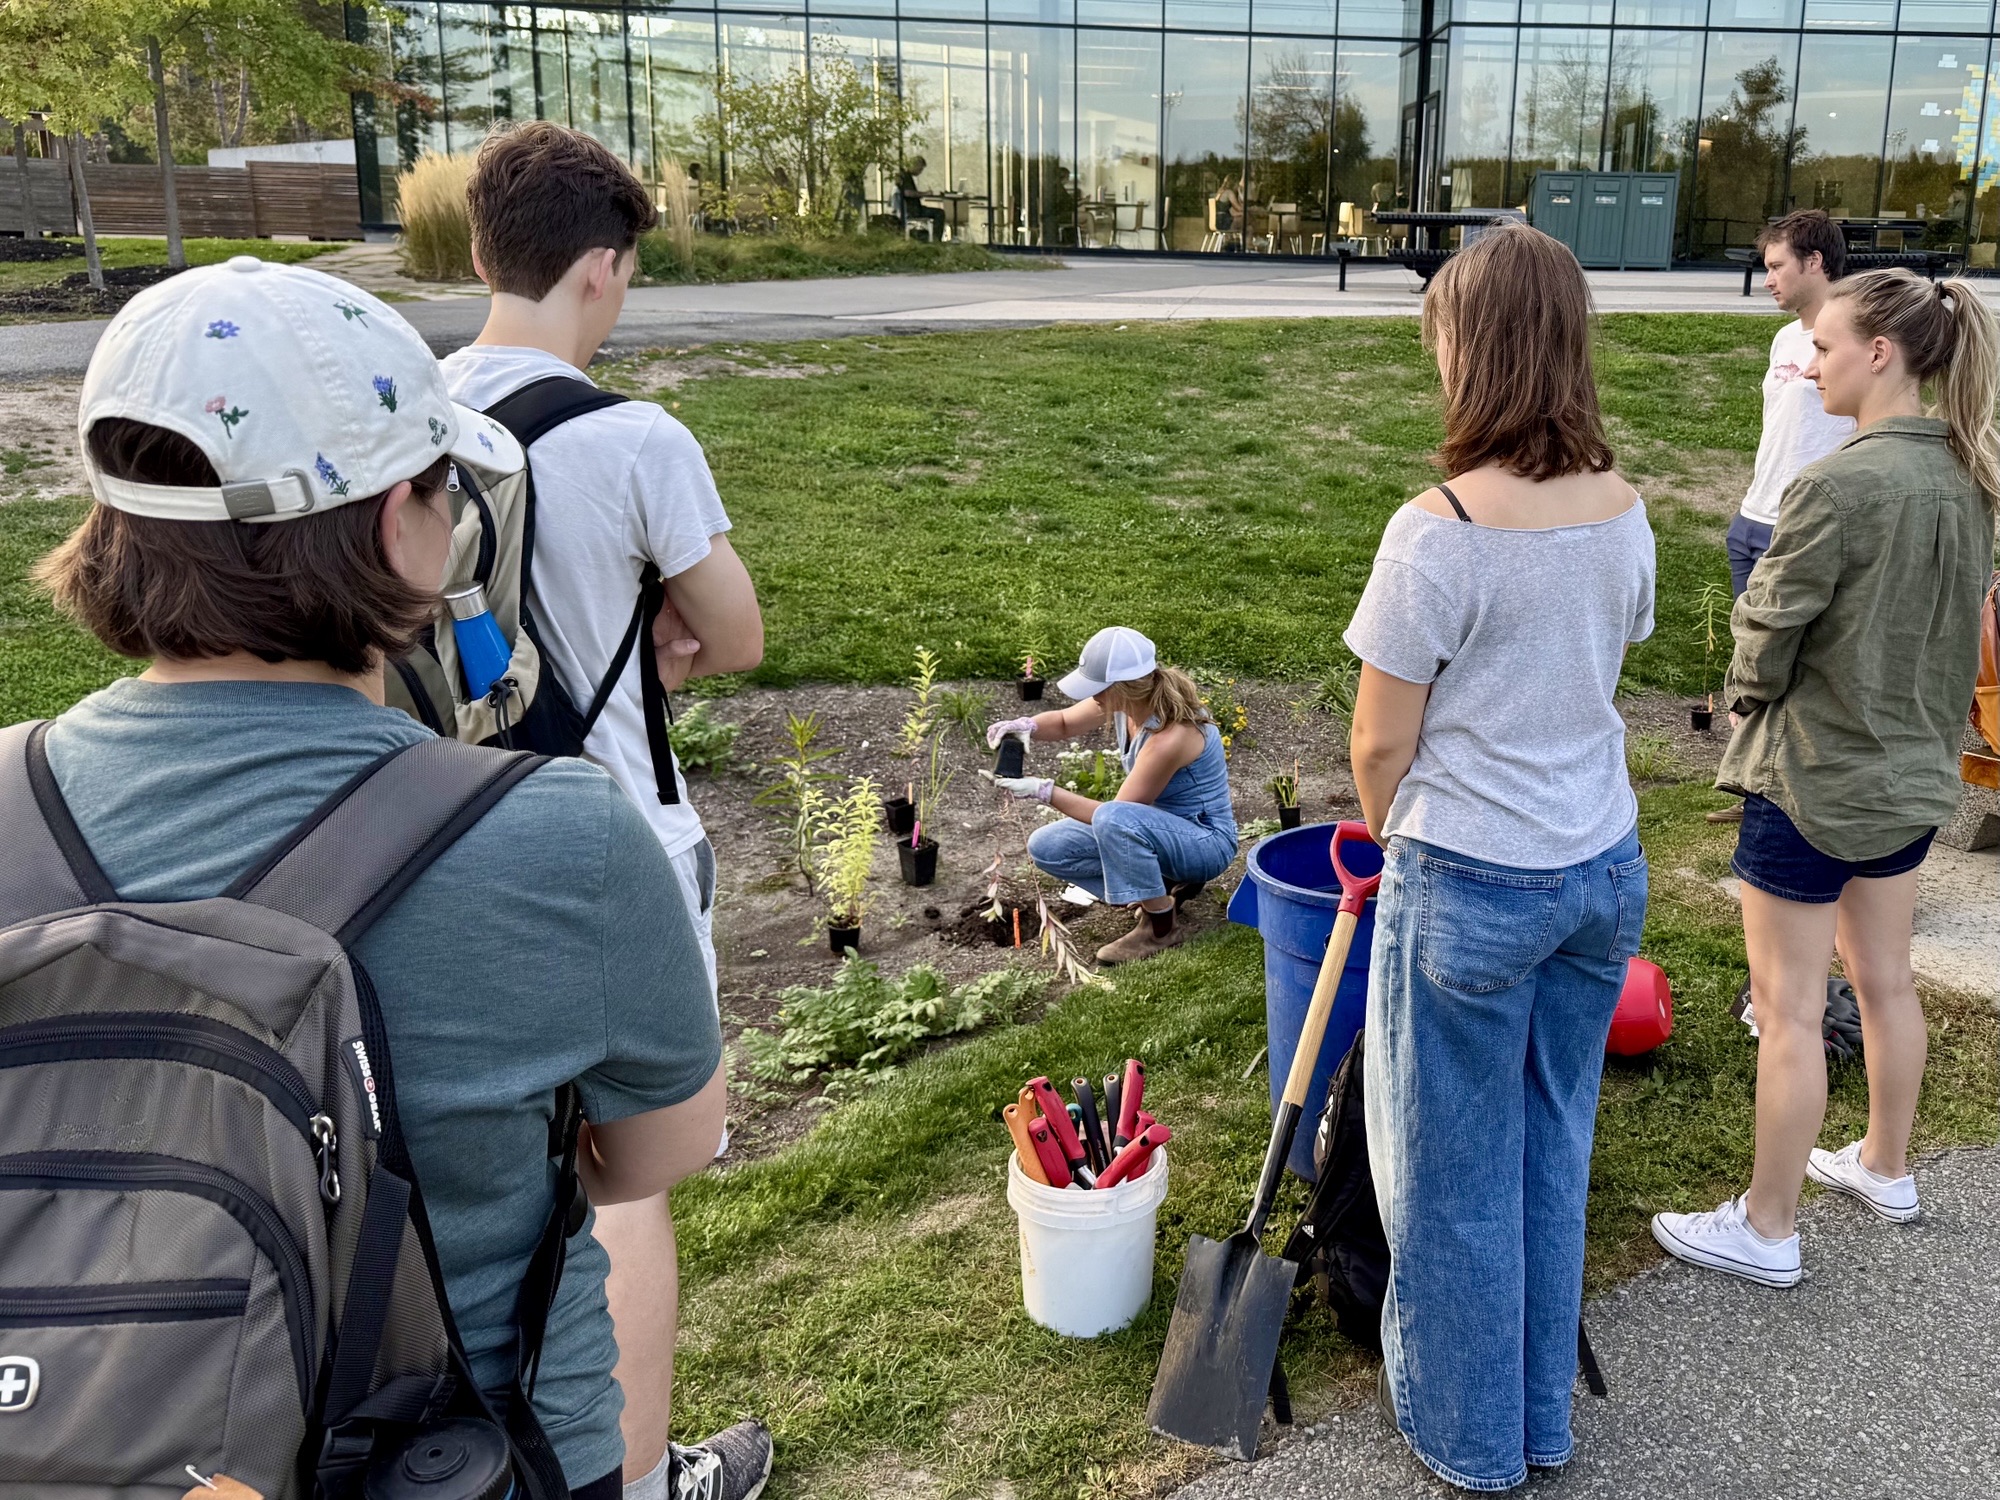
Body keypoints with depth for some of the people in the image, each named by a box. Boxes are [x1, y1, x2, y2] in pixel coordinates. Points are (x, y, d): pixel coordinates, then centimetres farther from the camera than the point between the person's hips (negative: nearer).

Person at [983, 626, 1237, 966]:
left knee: (1113, 820, -38)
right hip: (1156, 828, 9)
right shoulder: (1126, 702, -9)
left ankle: (1163, 926, -17)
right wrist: (1027, 726, -13)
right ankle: (1166, 884, 5)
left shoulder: (1170, 737, -32)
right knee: (1046, 847, -2)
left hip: (1206, 842, -9)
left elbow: (1115, 815, -26)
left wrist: (1044, 791, -26)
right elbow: (1064, 722, 9)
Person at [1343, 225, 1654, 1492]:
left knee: (1457, 1169, 13)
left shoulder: (1439, 531, -21)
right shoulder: (1623, 510, -1)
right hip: (1605, 868, 7)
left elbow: (1383, 744, -14)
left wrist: (1385, 830, 7)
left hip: (1472, 883, -6)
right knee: (1554, 1148, 21)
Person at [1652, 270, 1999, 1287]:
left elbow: (1766, 633, -17)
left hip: (1814, 781, -8)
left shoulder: (1840, 485, -25)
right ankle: (1886, 1168, 42)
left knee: (1787, 1009, 3)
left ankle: (1765, 1231, 15)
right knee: (1884, 980, 23)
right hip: (1913, 771, 8)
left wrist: (1749, 699, 3)